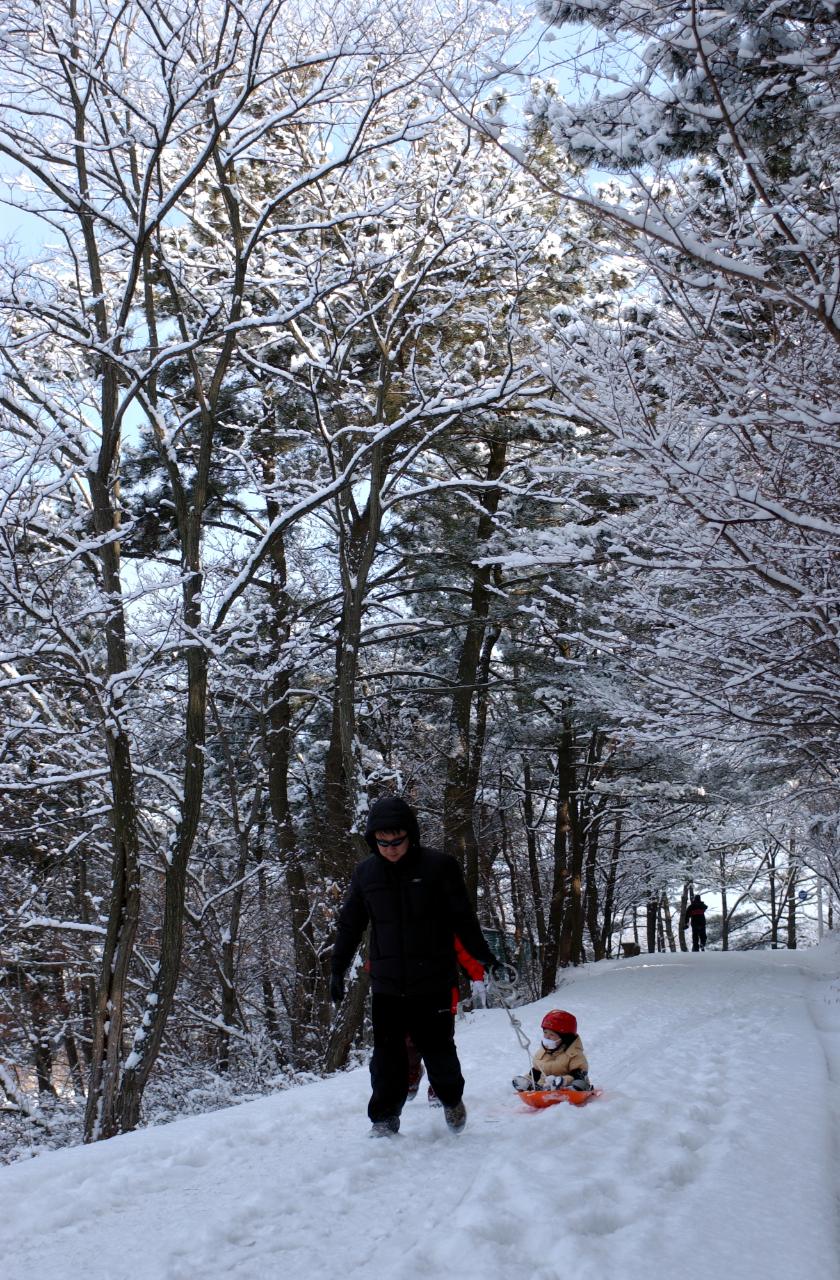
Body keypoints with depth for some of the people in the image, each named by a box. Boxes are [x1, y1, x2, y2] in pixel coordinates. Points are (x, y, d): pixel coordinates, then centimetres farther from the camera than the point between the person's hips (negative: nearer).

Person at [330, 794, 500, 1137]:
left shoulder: (438, 866, -7)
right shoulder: (365, 873, 2)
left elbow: (463, 918, 0)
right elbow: (349, 925, 12)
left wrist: (484, 956, 2)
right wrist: (337, 969, 12)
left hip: (433, 982, -2)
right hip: (386, 985, 2)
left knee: (438, 1050, 5)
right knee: (387, 1055, 3)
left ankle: (452, 1099, 32)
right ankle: (384, 1119, 18)